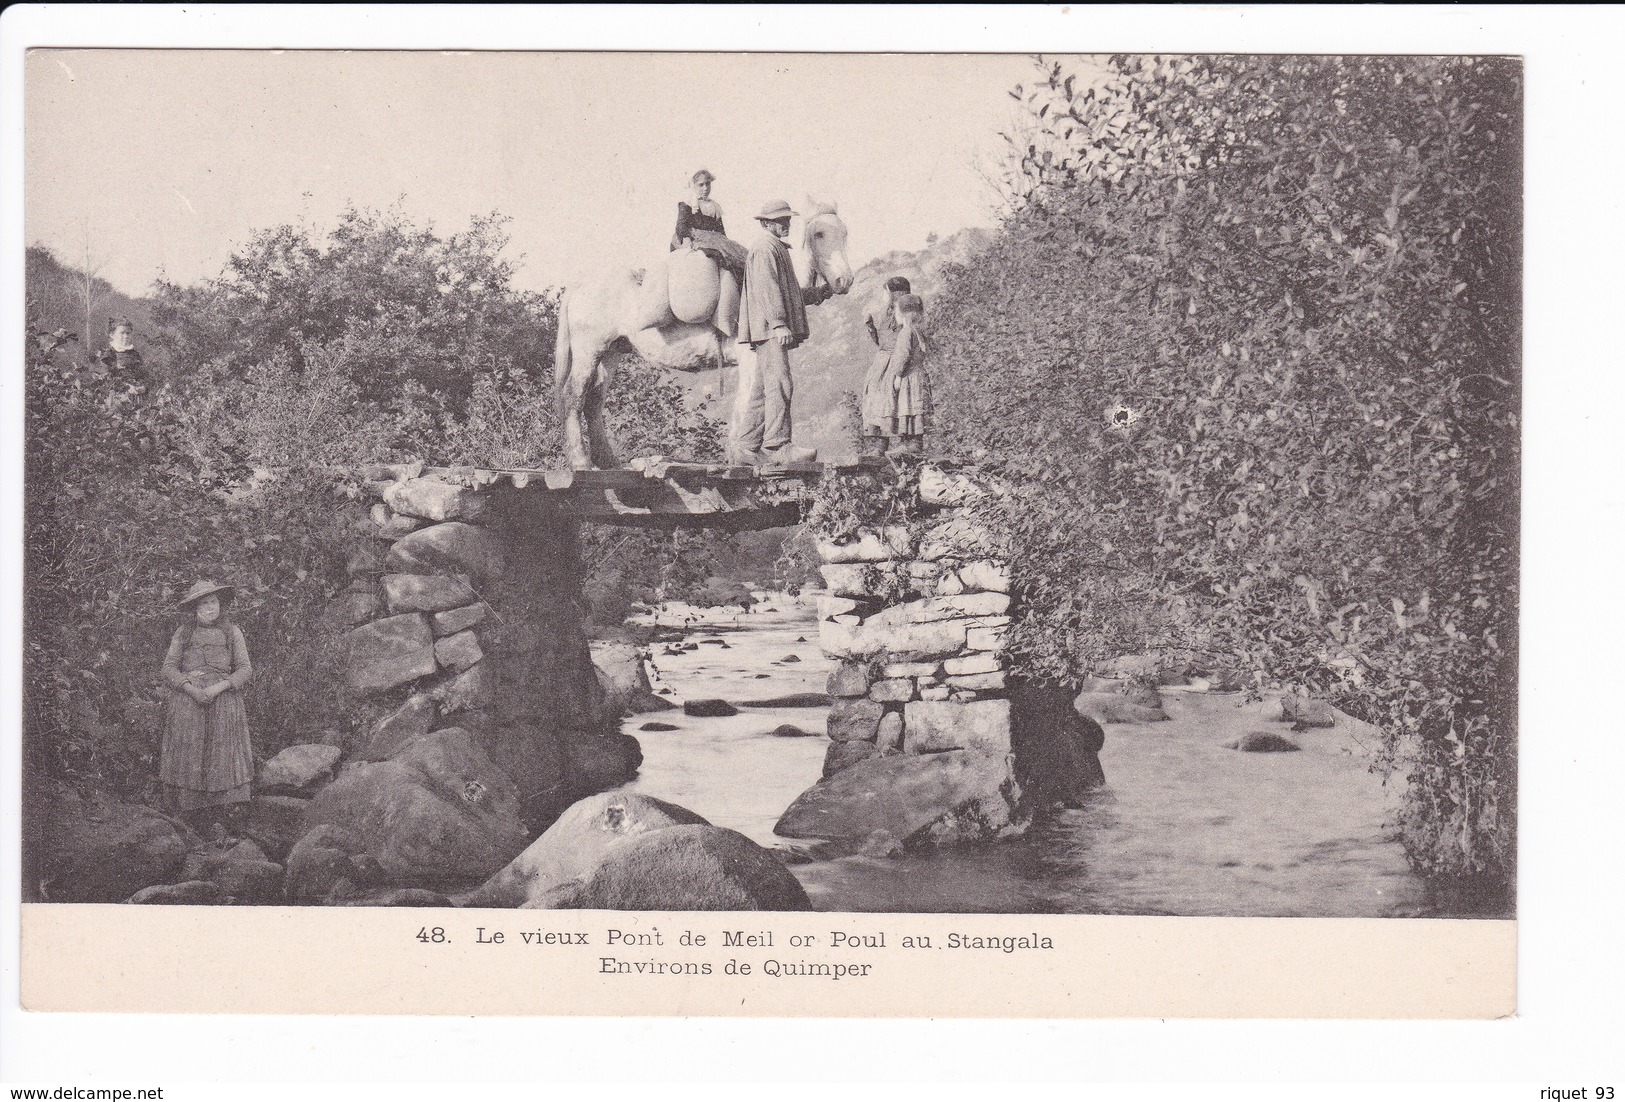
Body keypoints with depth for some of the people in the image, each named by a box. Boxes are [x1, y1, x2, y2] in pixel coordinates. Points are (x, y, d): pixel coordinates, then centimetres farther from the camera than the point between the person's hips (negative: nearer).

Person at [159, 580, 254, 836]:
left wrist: (218, 687, -11)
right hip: (188, 700, 0)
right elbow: (169, 668, 5)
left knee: (222, 754, -7)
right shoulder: (183, 633, 10)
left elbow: (245, 669, 4)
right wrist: (190, 688, -12)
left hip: (223, 698, 0)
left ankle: (219, 817, -7)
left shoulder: (232, 632, 10)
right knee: (189, 754, -5)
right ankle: (194, 813, -2)